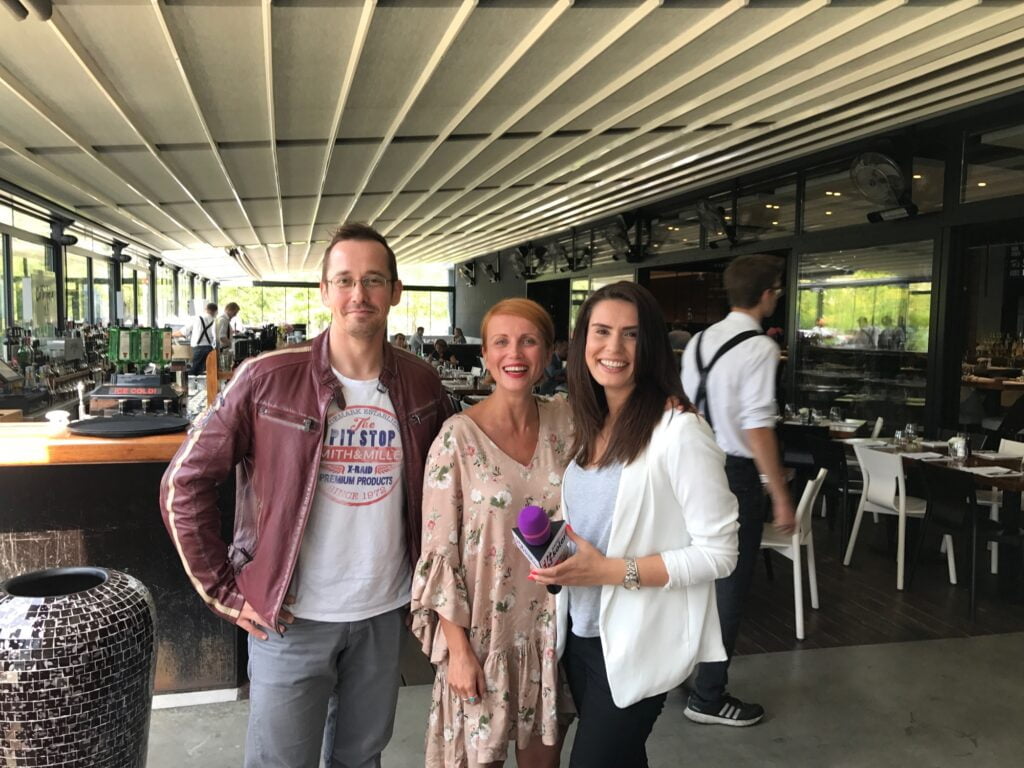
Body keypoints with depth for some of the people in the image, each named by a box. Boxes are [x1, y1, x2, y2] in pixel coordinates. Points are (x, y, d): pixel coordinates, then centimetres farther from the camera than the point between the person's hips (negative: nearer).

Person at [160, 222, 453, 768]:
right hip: (290, 619, -3)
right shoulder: (268, 379, -14)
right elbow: (185, 484, -8)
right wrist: (223, 591, -8)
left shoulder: (421, 385, -3)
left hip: (384, 615, 3)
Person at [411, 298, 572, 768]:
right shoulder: (458, 437, -15)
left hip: (550, 626, 4)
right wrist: (458, 648, -12)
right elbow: (440, 553, -12)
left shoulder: (566, 423, -3)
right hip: (482, 629, -3)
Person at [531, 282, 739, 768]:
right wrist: (558, 555, -5)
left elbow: (718, 553, -18)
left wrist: (612, 571, -24)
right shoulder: (591, 424, 3)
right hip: (580, 630, 7)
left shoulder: (678, 429, -20)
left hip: (637, 644, -6)